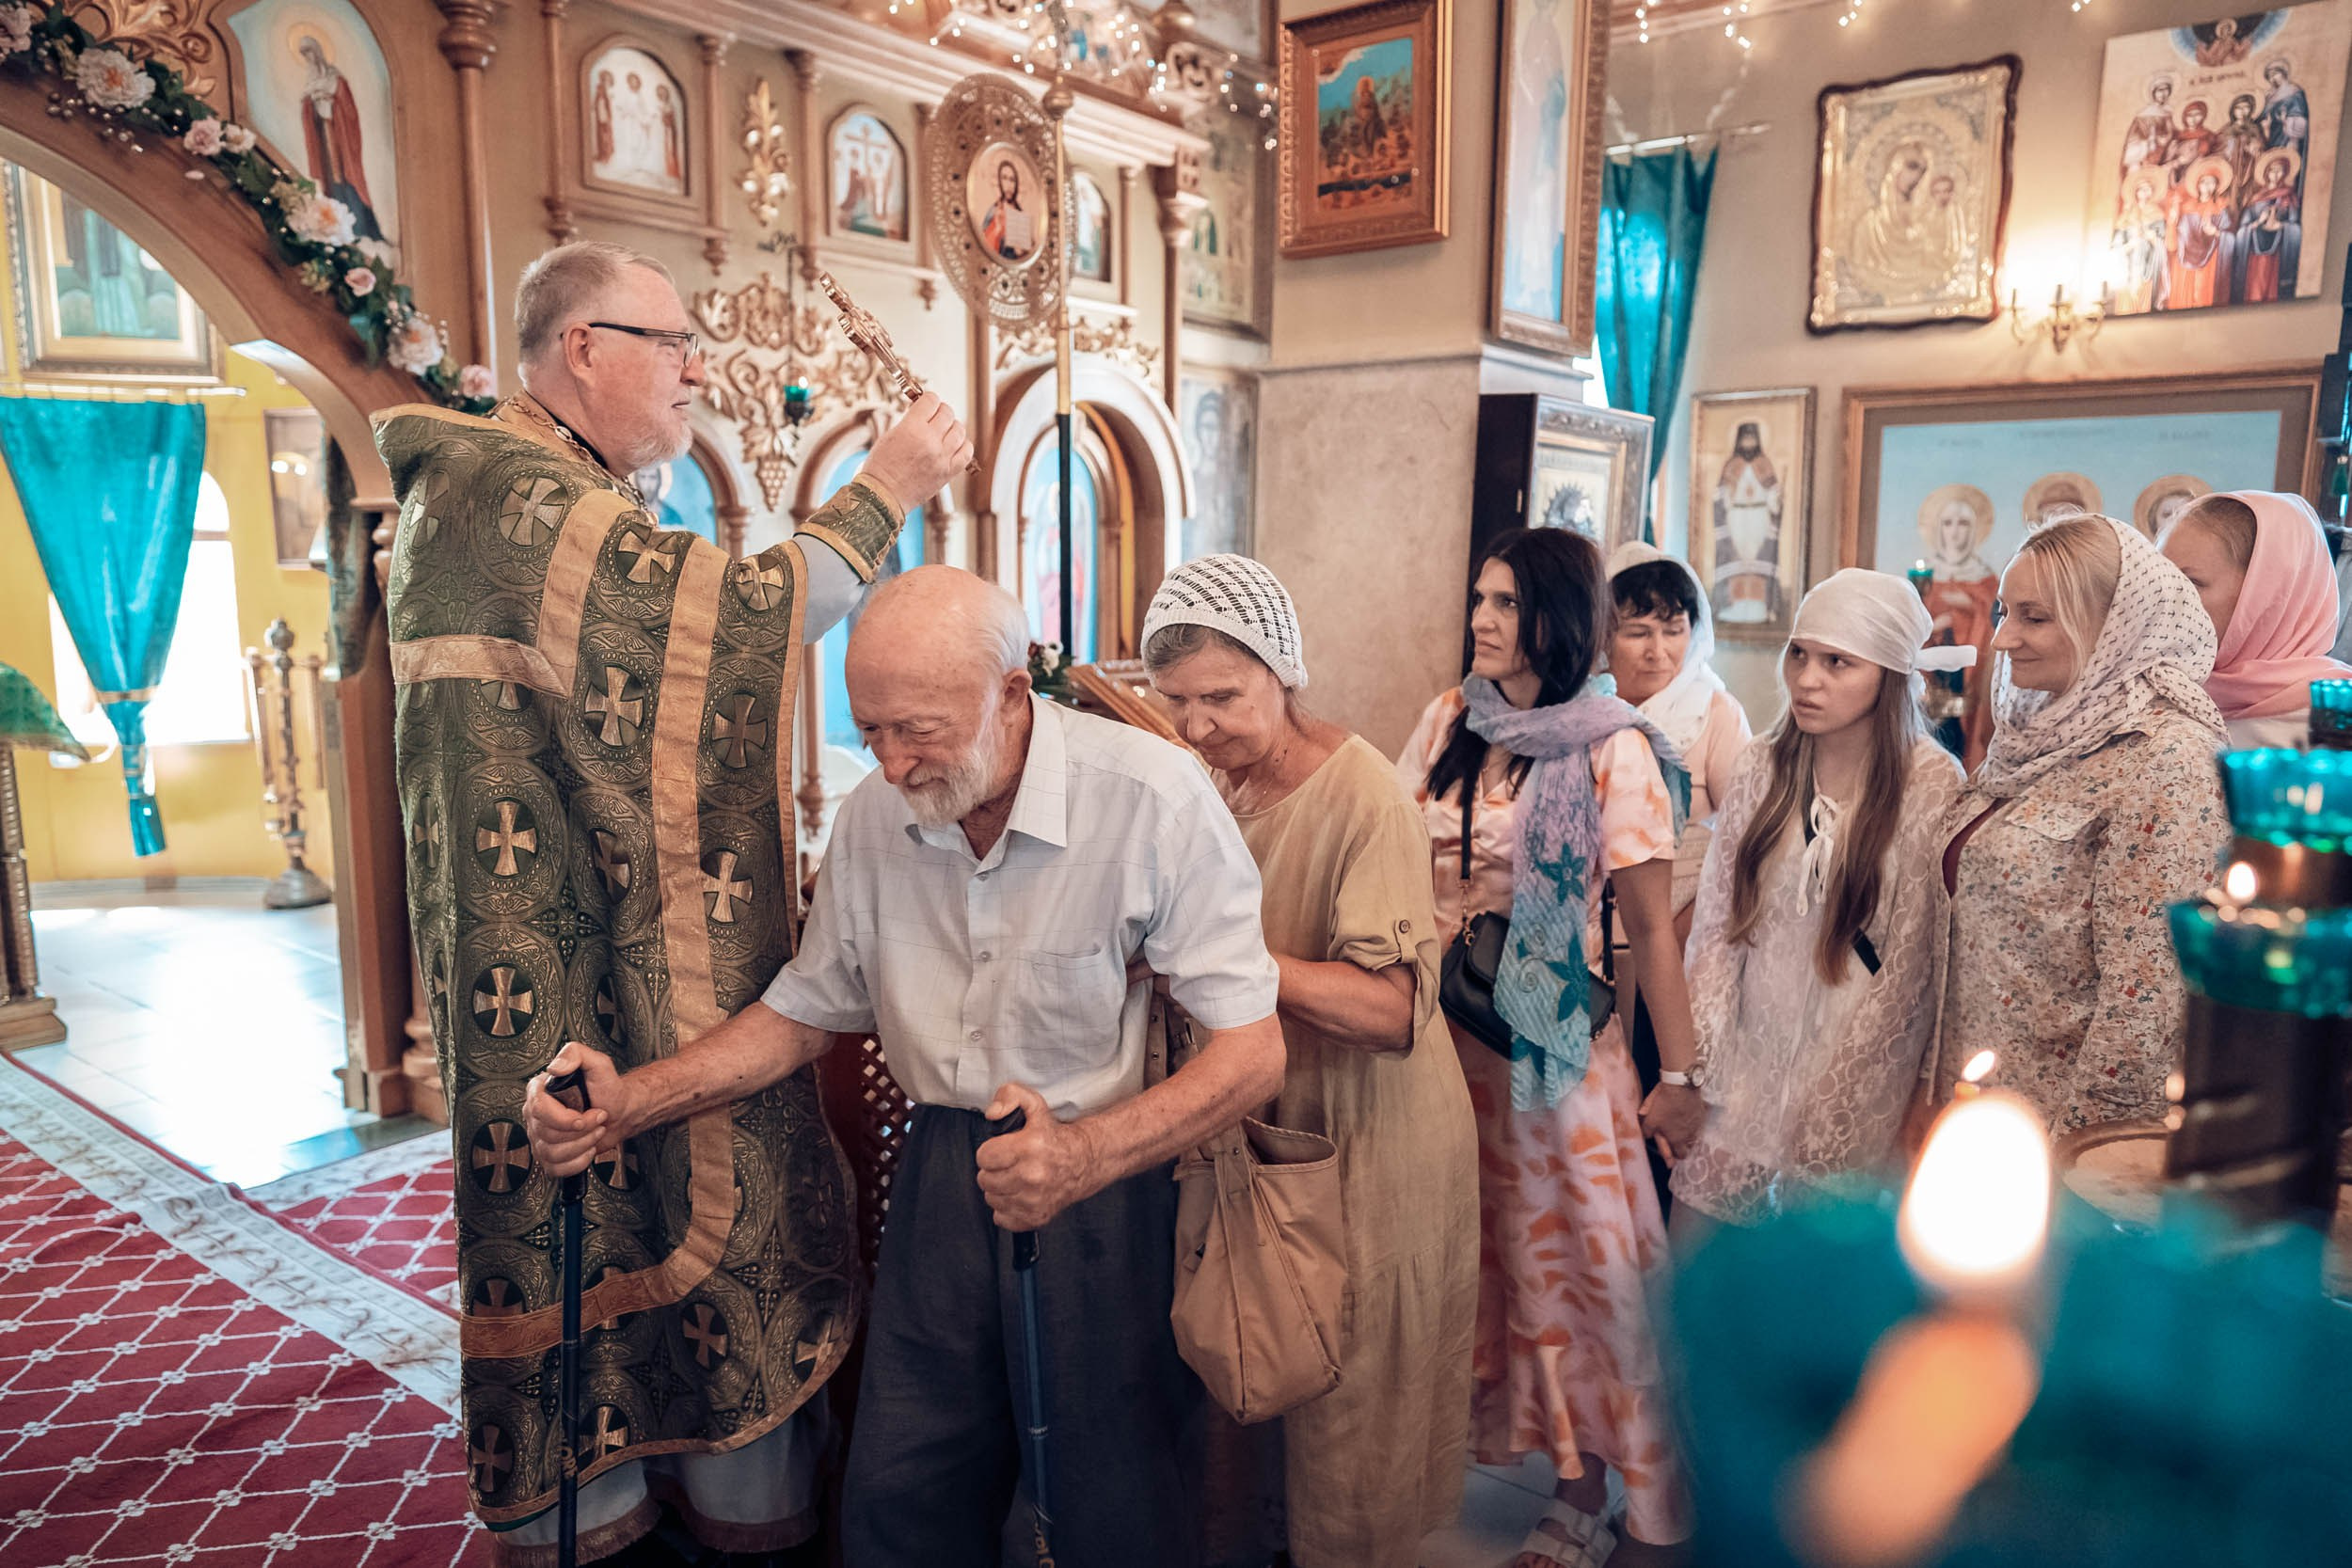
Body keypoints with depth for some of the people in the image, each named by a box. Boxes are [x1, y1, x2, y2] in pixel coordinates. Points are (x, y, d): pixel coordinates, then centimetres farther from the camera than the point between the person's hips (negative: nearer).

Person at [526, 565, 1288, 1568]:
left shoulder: (1153, 799, -20)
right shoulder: (871, 819, -2)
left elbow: (1252, 1051, -21)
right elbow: (804, 1013, 10)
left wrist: (1089, 1153, -37)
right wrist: (631, 1103, -4)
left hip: (1108, 1178, -4)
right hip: (943, 1164, 5)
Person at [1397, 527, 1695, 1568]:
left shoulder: (1613, 752, -11)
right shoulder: (1448, 722, 4)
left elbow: (1651, 925, -11)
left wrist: (1678, 1074, -10)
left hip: (1559, 1041, -5)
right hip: (1444, 1033, 5)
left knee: (1578, 1262, 2)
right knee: (1477, 1255, 13)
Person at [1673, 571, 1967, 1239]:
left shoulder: (1932, 784, -10)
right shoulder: (1763, 769, 1)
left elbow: (1913, 965, -9)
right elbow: (1718, 924, 3)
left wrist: (1830, 1105, -10)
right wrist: (1694, 1067, -4)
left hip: (1861, 1073, -3)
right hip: (1750, 1057, 3)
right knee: (1687, 1248, 5)